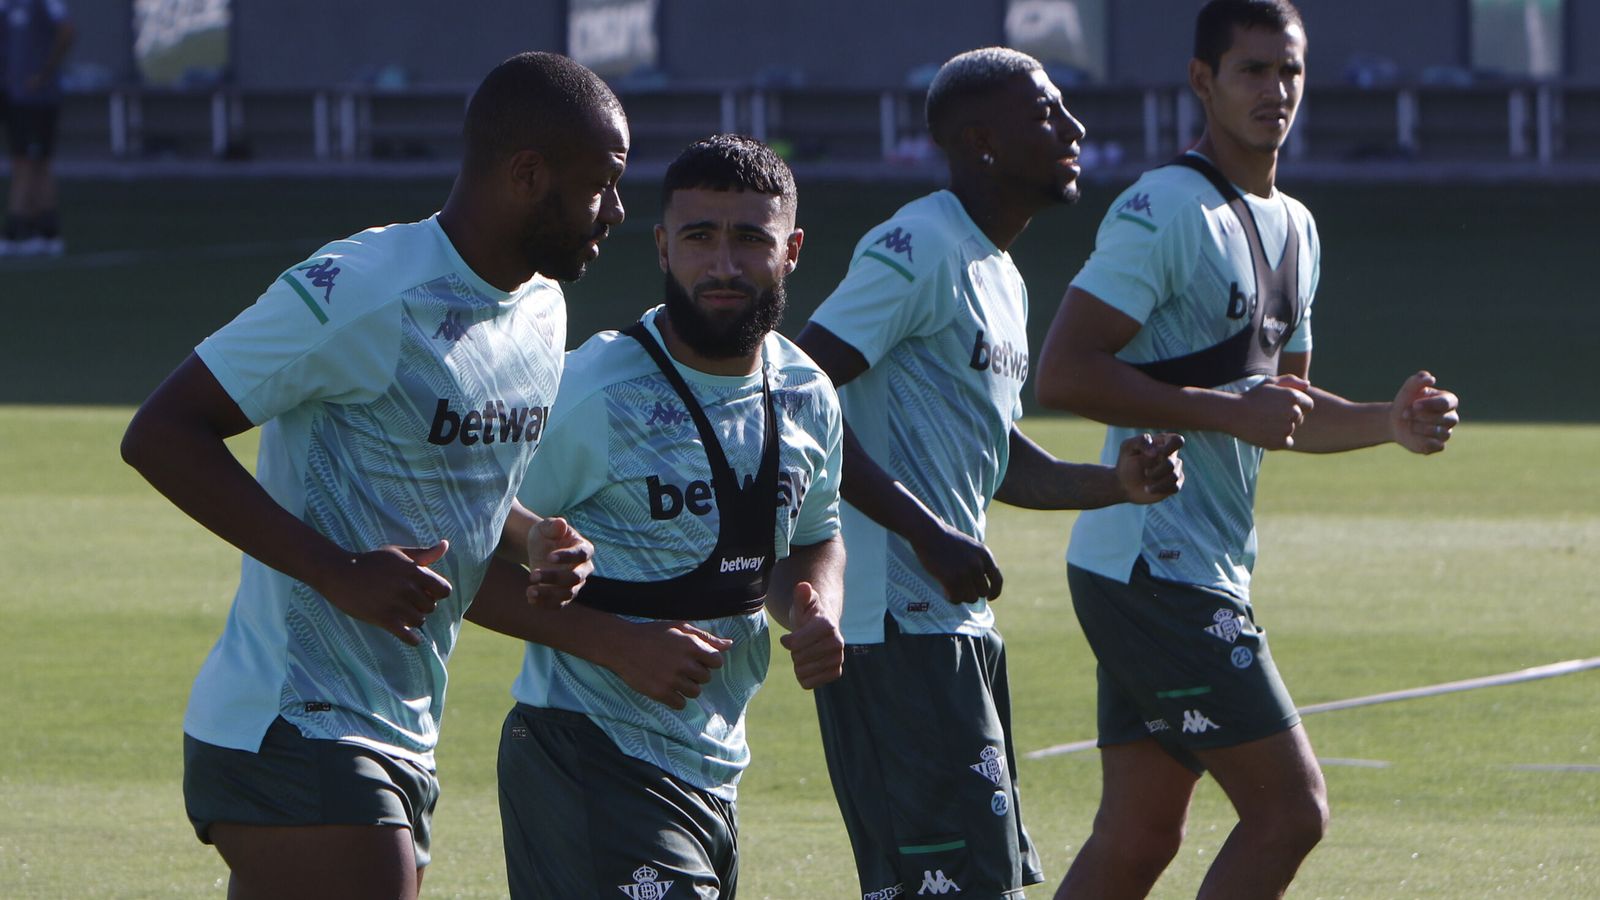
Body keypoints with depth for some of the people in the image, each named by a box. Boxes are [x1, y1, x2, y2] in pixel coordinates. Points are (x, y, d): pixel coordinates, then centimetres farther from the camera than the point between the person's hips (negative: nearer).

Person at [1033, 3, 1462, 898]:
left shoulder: (1296, 229, 17)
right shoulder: (1165, 211, -13)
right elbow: (1063, 371, -19)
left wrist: (1389, 422, 7)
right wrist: (1227, 410, -22)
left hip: (1210, 572, 9)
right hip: (1151, 565, -9)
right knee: (1290, 808, -11)